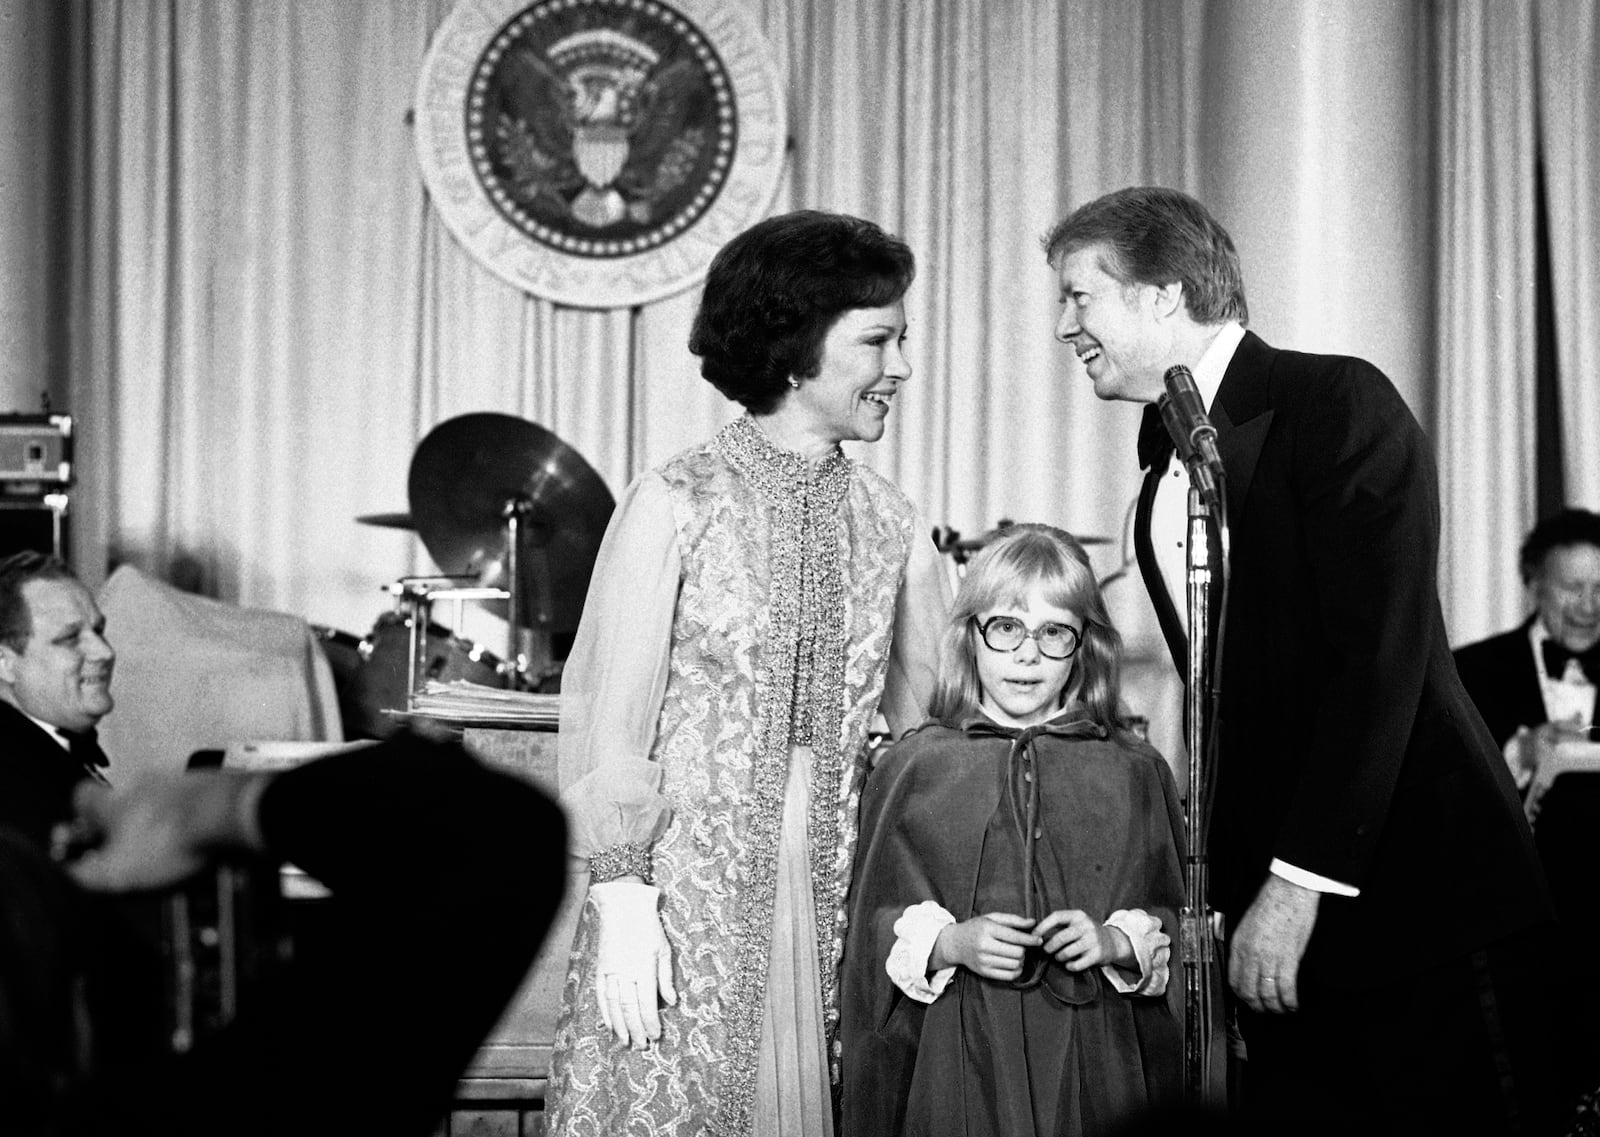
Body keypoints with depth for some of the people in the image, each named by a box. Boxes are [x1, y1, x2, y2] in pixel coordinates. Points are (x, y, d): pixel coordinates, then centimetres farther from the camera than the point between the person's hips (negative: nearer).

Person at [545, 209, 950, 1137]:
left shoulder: (892, 523, 7)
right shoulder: (678, 504, -6)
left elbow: (930, 716, 8)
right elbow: (611, 713, -6)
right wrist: (622, 897, -12)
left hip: (836, 897, 4)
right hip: (689, 886, -4)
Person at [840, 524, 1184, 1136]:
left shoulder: (1134, 774, 5)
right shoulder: (914, 769, 3)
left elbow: (1175, 922, 8)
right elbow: (877, 924, 3)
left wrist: (1117, 943, -11)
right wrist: (950, 943, -14)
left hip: (1093, 1052, 1)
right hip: (957, 1055, -1)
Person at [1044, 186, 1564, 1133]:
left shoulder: (1339, 405, -8)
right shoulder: (1162, 487, 16)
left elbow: (1380, 656, -16)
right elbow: (1227, 711, 13)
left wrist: (1299, 881, -19)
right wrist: (1224, 898, 3)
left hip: (1424, 907, -7)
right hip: (1281, 927, 7)